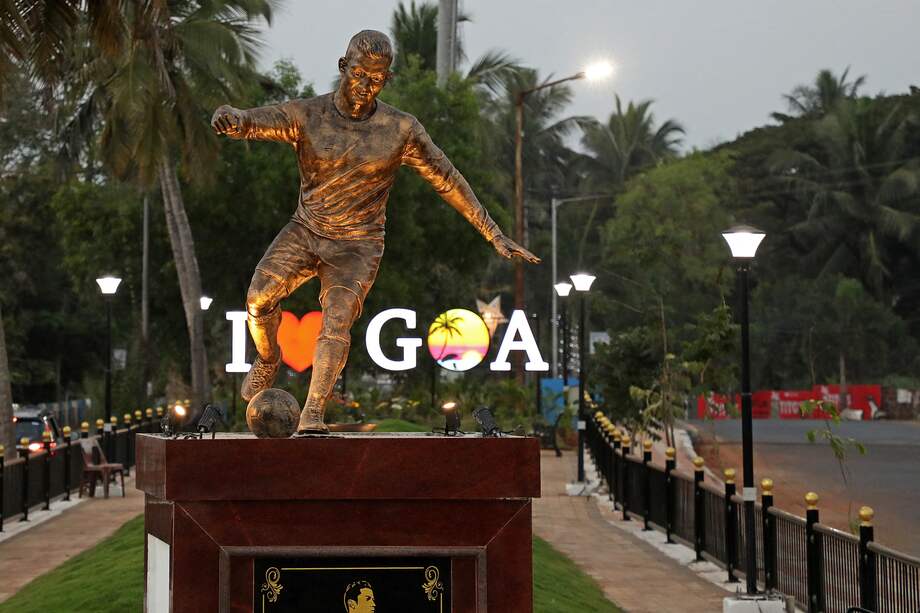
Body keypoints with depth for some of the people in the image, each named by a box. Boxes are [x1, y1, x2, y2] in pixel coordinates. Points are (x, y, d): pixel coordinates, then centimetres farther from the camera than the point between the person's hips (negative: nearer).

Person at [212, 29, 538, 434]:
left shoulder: (400, 130, -9)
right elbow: (254, 122, -28)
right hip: (305, 232, 1)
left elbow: (449, 181, -3)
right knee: (259, 297, -19)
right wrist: (230, 118, -55)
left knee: (336, 321, -23)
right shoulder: (304, 116, -11)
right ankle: (268, 361, 11)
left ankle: (312, 416, -29)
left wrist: (496, 237, -3)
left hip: (357, 245, -1)